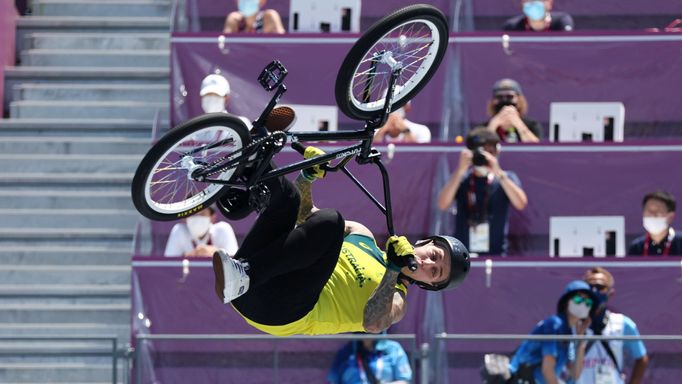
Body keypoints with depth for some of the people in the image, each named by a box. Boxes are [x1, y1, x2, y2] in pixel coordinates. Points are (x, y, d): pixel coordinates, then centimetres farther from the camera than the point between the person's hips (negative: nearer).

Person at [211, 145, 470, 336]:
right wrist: (308, 175, 12)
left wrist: (393, 271, -21)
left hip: (283, 317, -6)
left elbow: (374, 324, -12)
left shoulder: (396, 302, 12)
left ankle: (242, 279, -42)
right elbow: (305, 214, 31)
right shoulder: (362, 234, 30)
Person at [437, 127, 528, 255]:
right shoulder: (461, 179, 7)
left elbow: (521, 203, -12)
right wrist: (460, 171, -16)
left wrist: (498, 173, -20)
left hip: (496, 254, -1)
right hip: (462, 254, 1)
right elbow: (443, 204, -9)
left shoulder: (507, 178, 6)